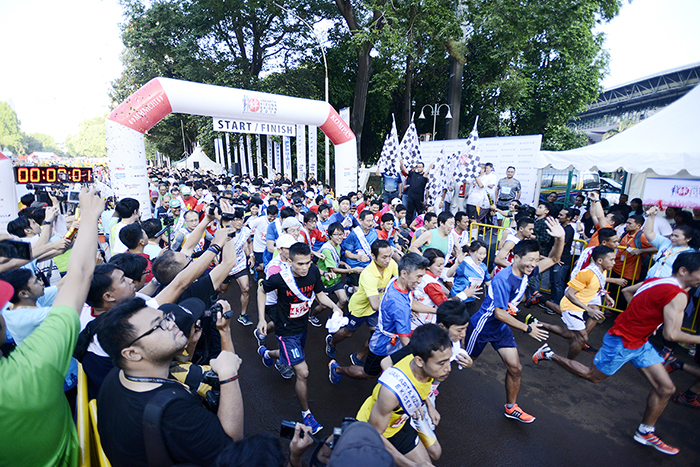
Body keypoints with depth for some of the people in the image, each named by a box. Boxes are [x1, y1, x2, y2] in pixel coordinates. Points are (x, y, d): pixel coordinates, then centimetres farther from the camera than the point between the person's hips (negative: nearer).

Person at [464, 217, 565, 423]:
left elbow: (553, 259, -1)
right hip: (483, 326, -7)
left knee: (515, 368, 6)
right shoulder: (502, 279, -33)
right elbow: (499, 313, -30)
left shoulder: (525, 271, -9)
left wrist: (560, 239, -21)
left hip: (502, 328, 7)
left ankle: (511, 407, 28)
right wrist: (527, 328, -23)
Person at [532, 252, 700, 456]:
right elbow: (671, 334, -26)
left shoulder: (655, 281, 3)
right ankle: (550, 355, 21)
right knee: (592, 376, 8)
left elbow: (627, 291, 19)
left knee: (666, 388, 13)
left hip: (639, 343, 10)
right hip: (621, 343, -10)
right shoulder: (678, 295, -24)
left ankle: (645, 433, 28)